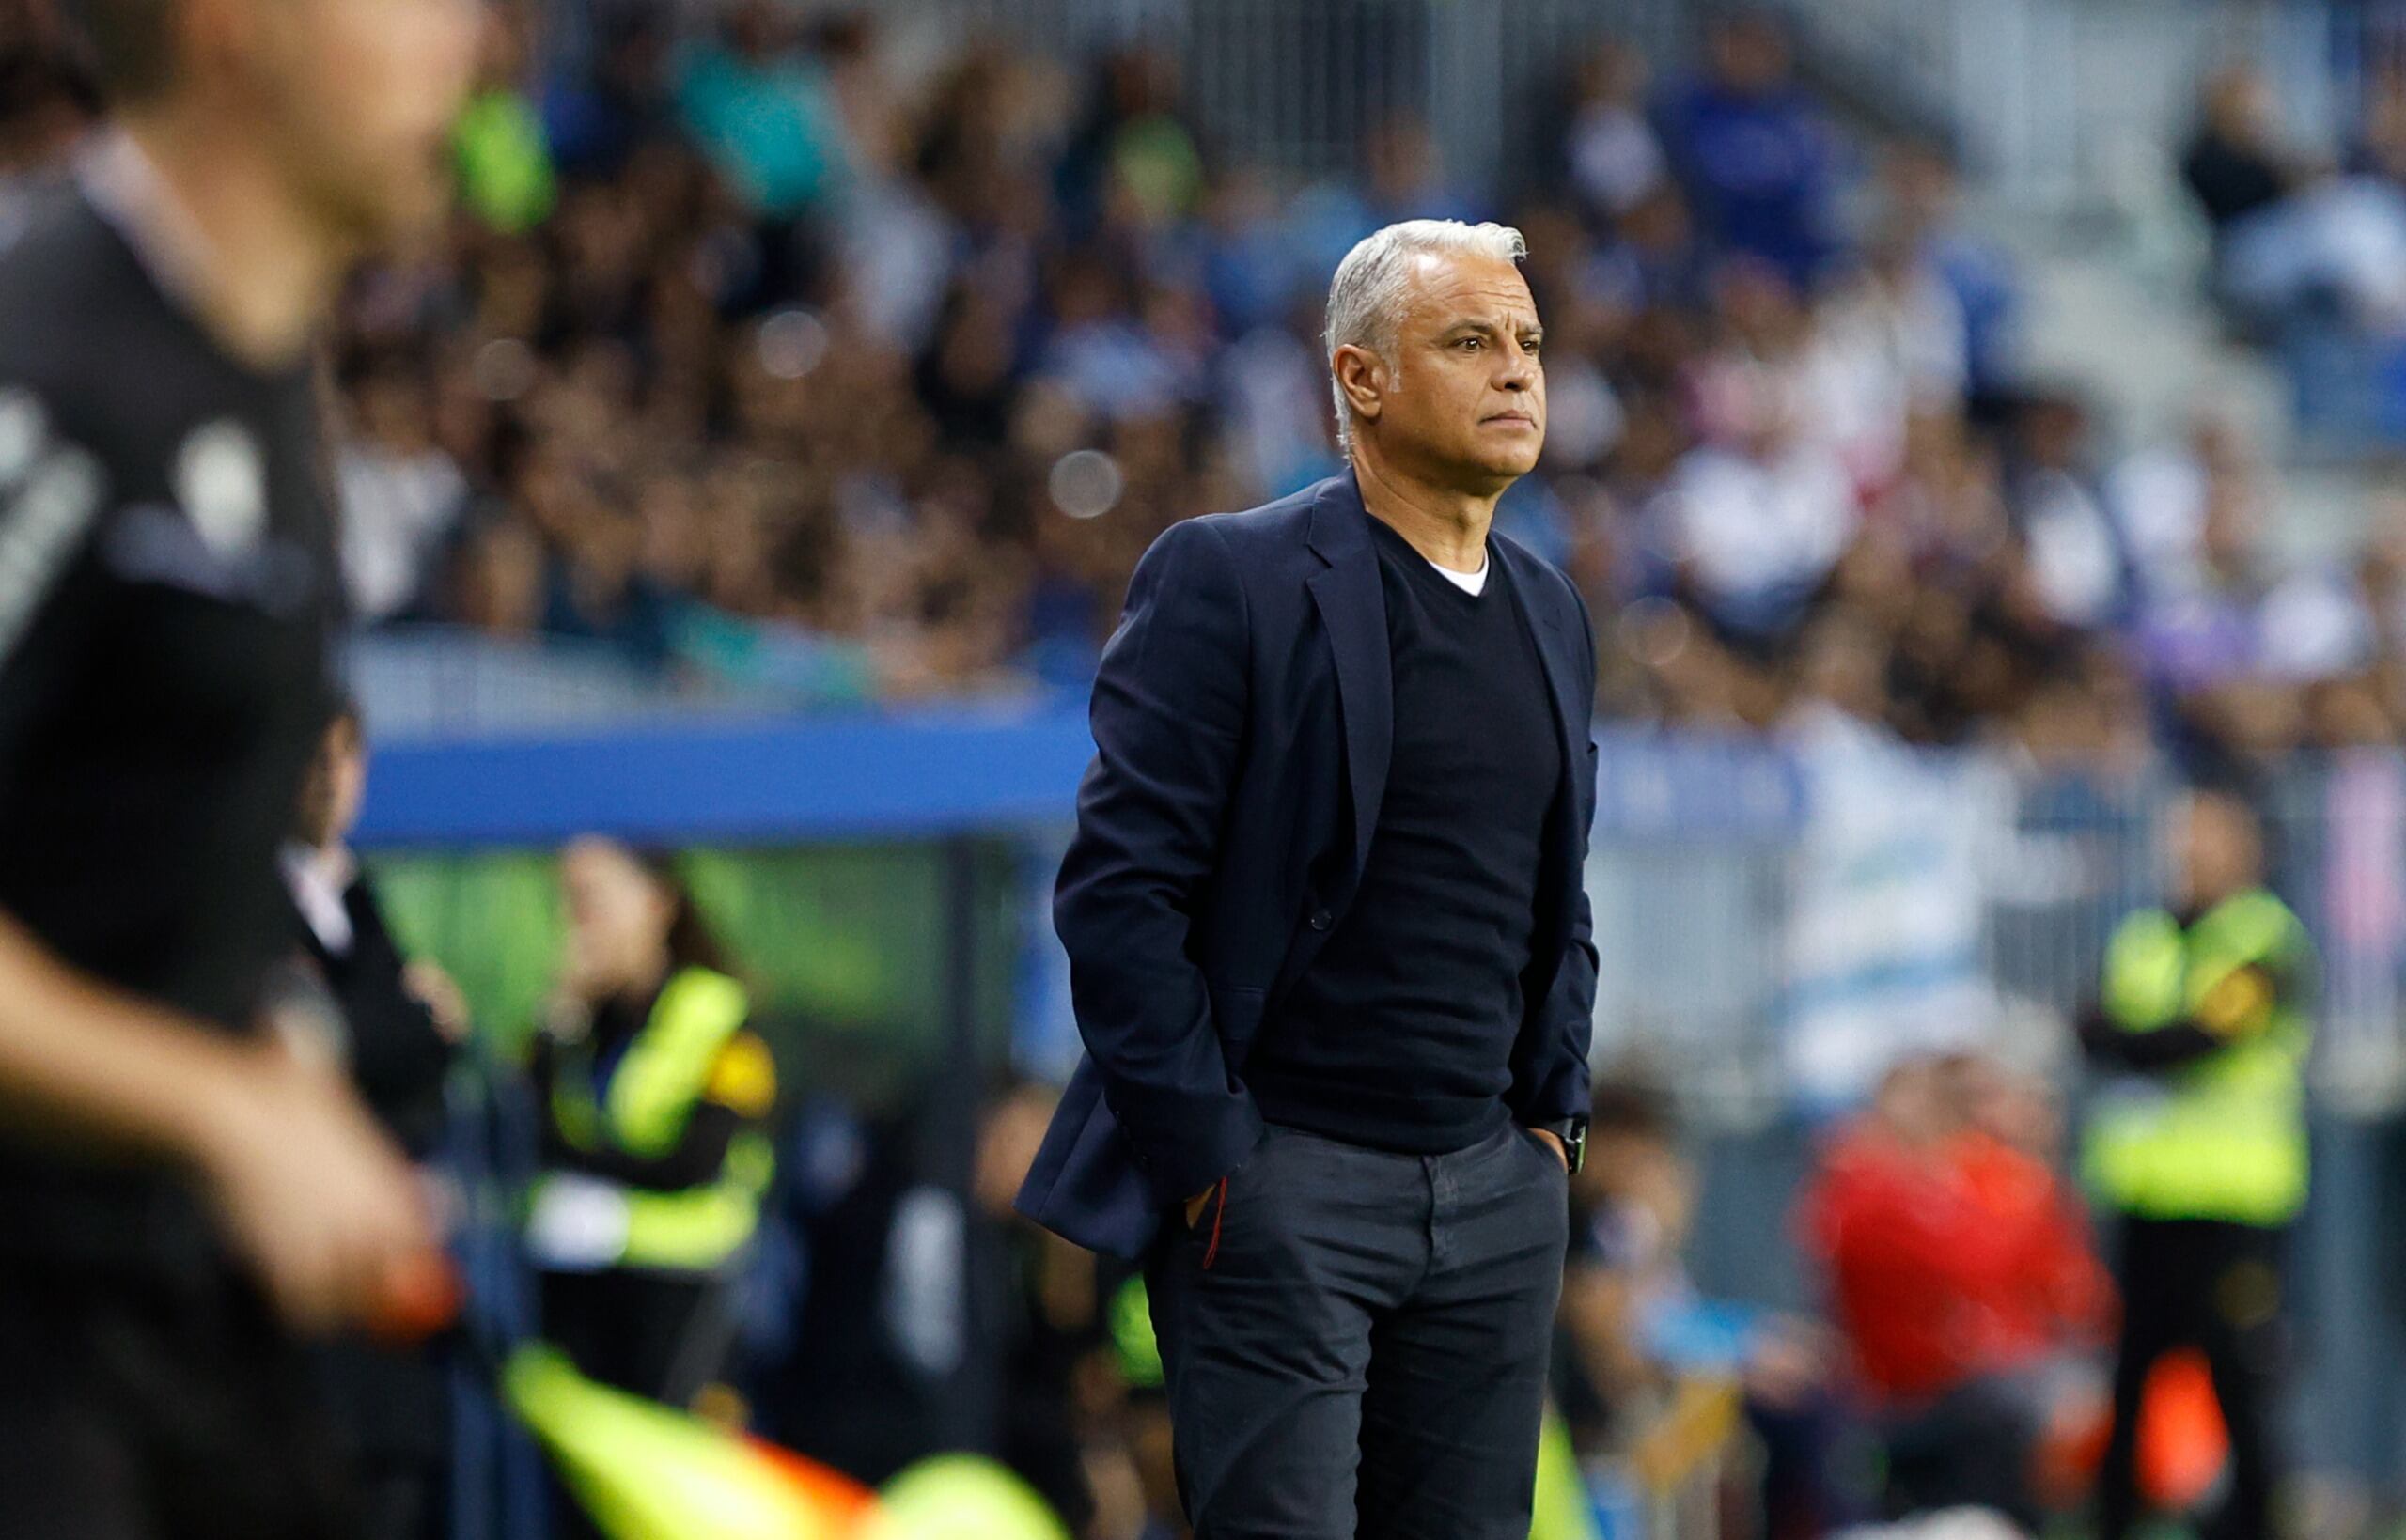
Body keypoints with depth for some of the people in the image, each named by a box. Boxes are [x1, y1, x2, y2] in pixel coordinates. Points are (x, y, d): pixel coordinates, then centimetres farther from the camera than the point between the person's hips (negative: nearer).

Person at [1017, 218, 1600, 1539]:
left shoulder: (1550, 614, 15)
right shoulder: (1230, 581, -7)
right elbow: (1116, 887, -10)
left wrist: (1552, 1110, 13)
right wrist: (1204, 1152, -13)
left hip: (1495, 1185, 6)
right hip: (1280, 1181, -6)